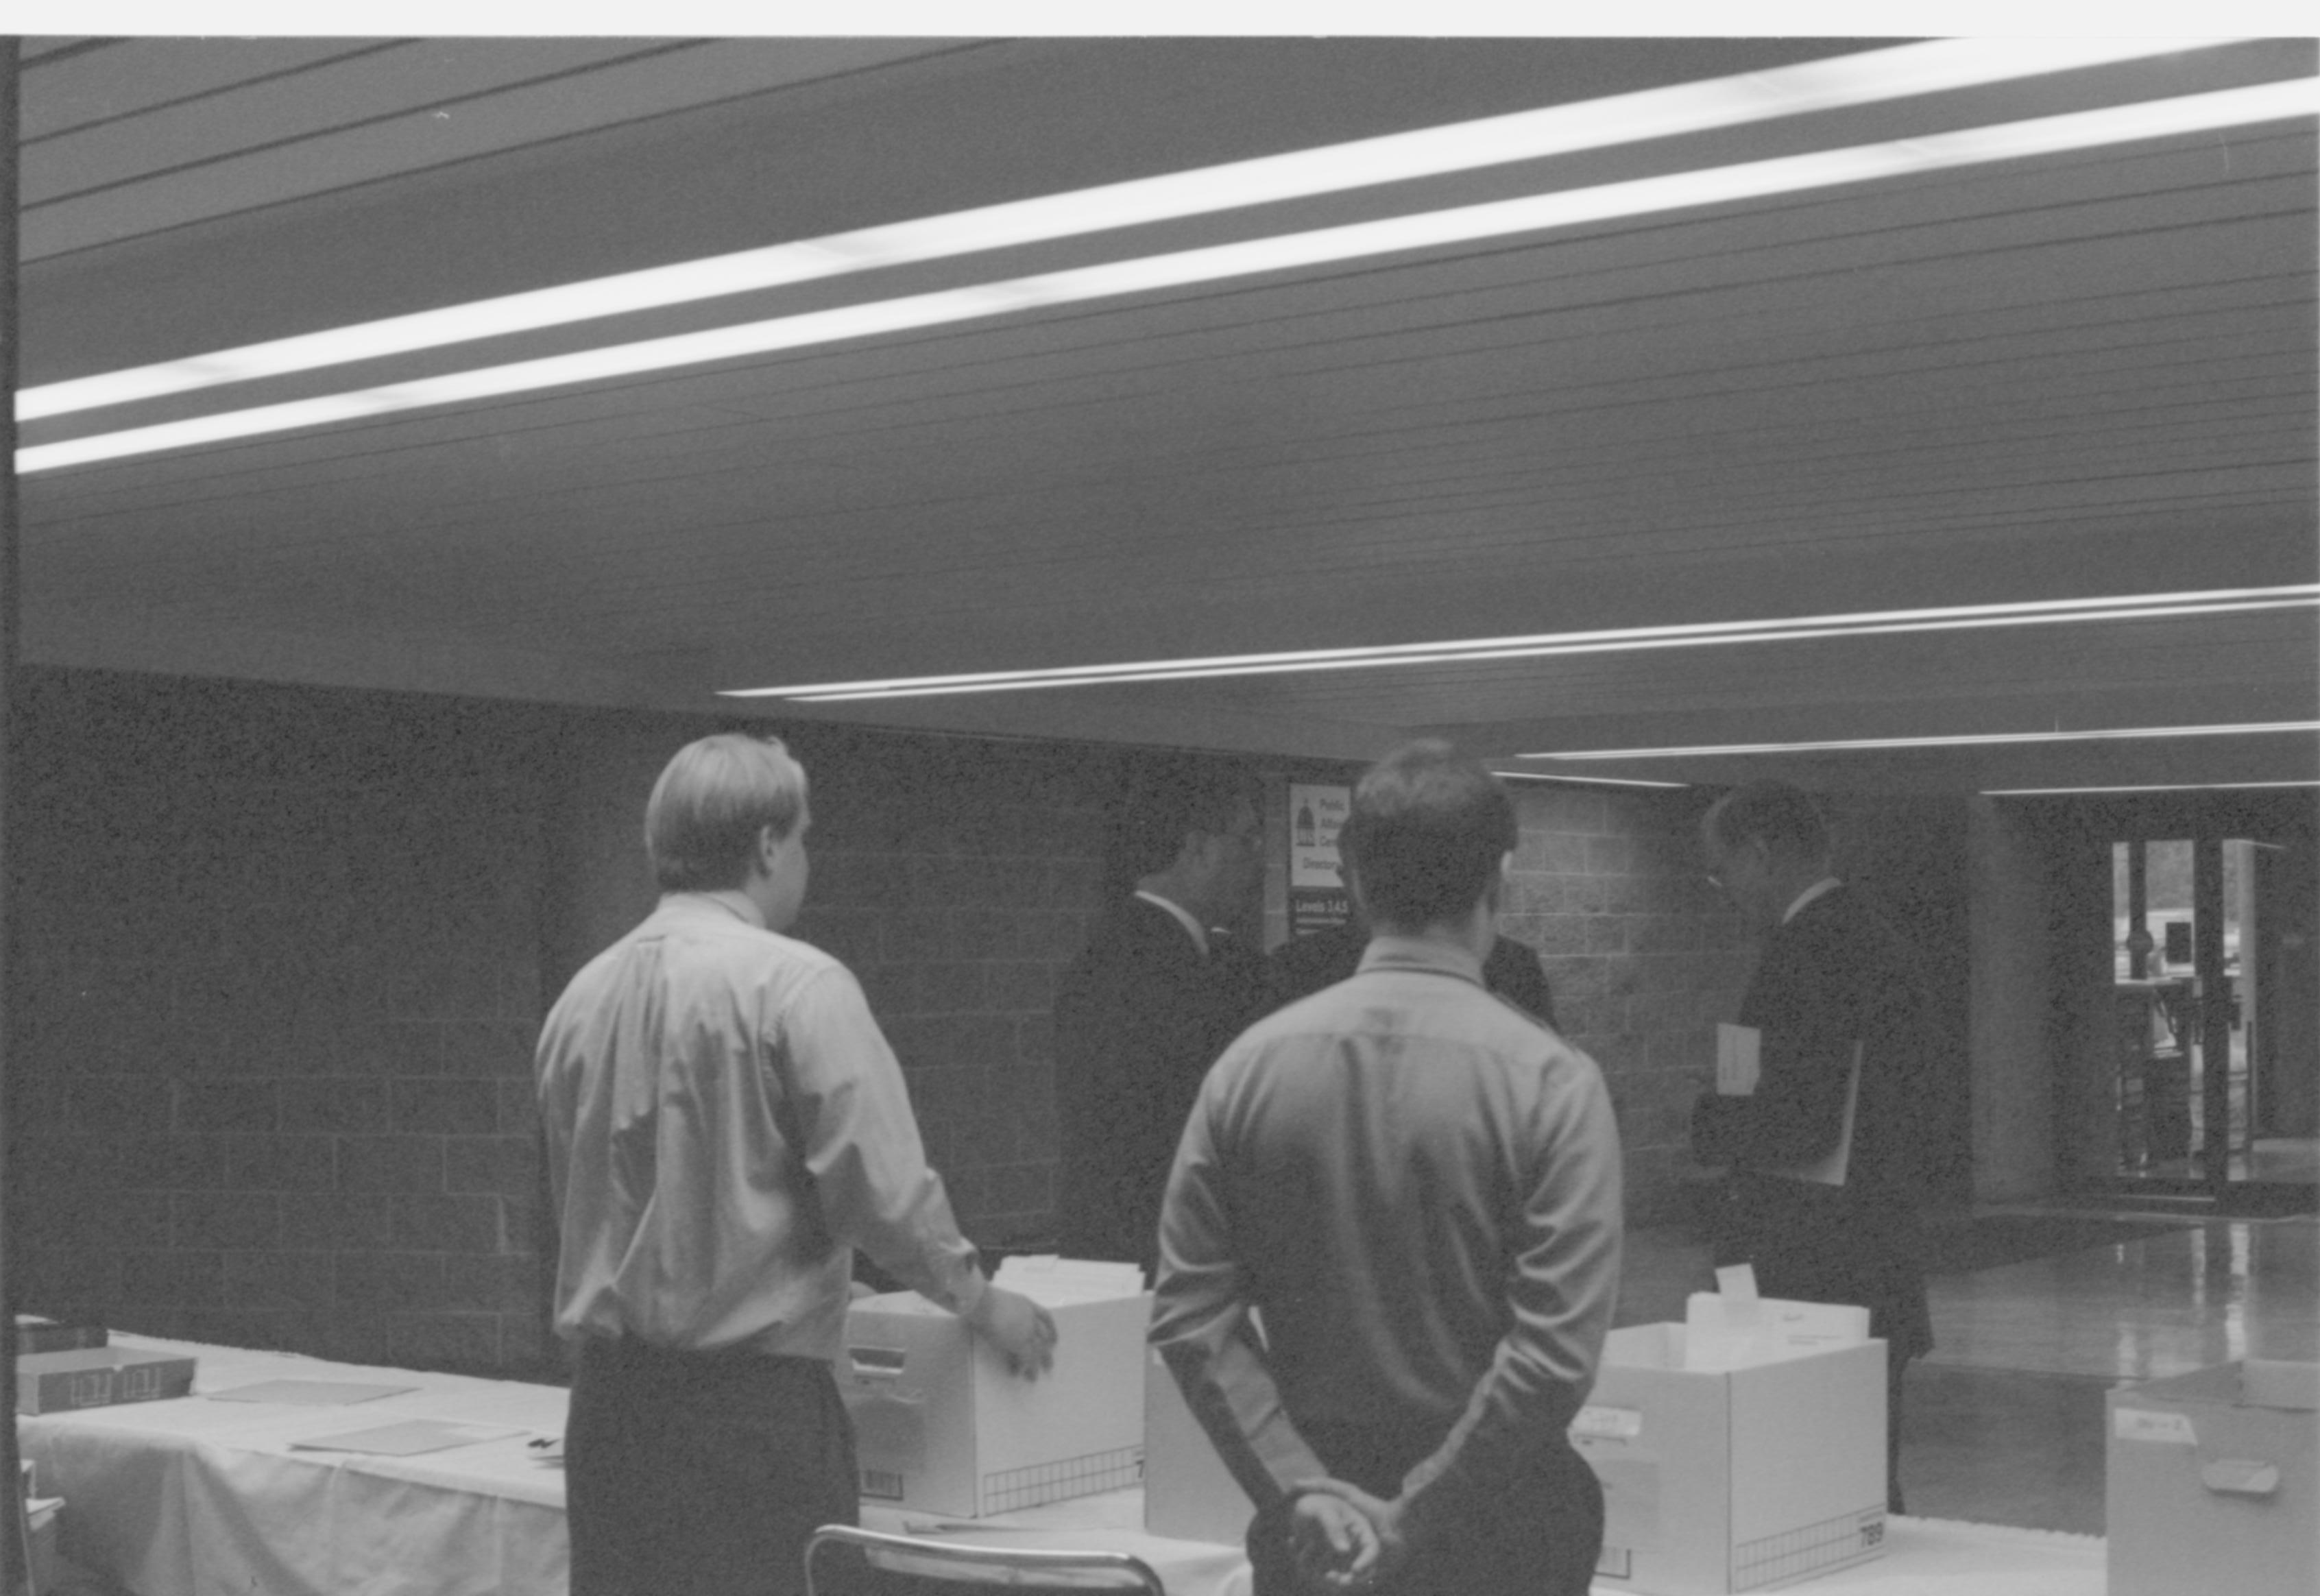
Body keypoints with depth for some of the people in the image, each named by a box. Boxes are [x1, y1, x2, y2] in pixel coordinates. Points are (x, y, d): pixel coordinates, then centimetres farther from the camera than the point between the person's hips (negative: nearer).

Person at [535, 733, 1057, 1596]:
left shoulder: (582, 996, 6)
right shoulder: (794, 983, -12)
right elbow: (882, 1187, -16)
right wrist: (981, 1303, 0)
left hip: (608, 1397, 6)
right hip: (753, 1398, -6)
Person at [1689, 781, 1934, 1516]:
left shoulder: (1804, 953, -17)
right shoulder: (1880, 938, 13)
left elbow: (1798, 1126, -24)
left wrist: (1704, 1121, -7)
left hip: (1811, 1272, -10)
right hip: (1883, 1266, 10)